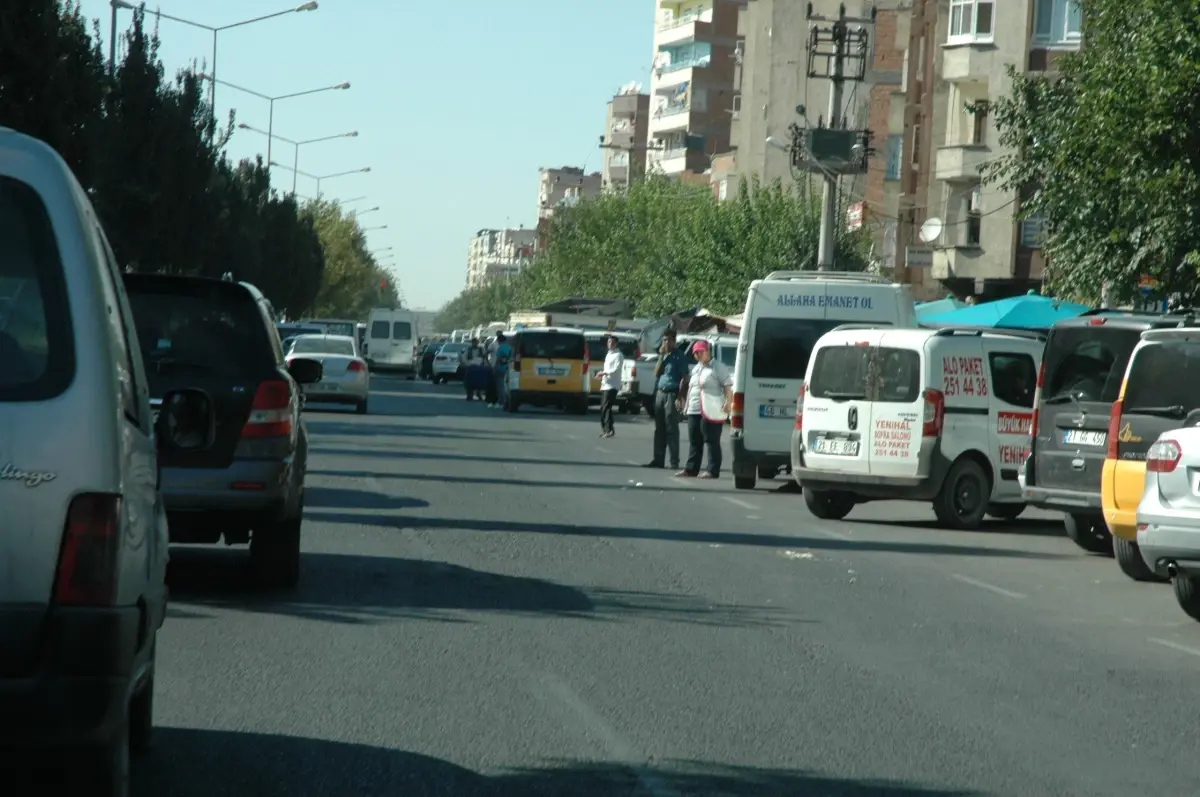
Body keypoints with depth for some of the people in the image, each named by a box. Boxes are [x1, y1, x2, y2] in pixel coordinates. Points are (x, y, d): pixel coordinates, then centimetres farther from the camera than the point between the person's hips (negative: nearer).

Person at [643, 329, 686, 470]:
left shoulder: (679, 357, -5)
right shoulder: (662, 355, 16)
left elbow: (684, 378, -10)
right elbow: (656, 373, 8)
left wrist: (679, 398, -17)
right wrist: (662, 356, -2)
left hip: (671, 394, -6)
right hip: (660, 393, 6)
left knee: (672, 429, -7)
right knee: (659, 429, 8)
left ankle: (674, 462, -6)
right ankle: (658, 459, 12)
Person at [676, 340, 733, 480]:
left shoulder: (717, 368, -4)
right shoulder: (695, 369, 21)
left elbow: (728, 386, -11)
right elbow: (689, 386, 29)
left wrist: (728, 402, -22)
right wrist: (684, 401, 24)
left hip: (711, 412, -9)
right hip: (694, 410, 9)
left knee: (711, 441, -7)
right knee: (694, 442, 11)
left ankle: (712, 470, -8)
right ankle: (691, 468, 16)